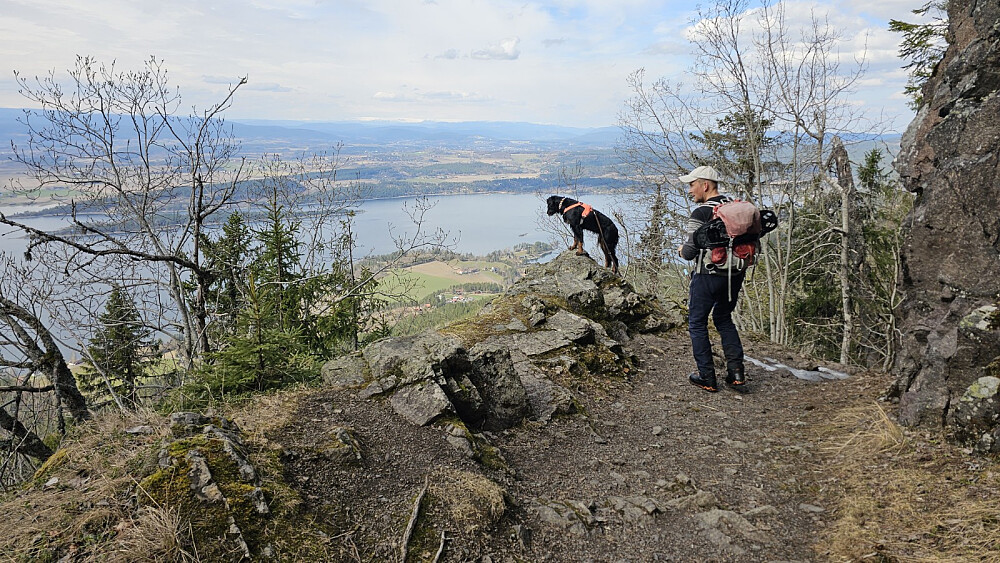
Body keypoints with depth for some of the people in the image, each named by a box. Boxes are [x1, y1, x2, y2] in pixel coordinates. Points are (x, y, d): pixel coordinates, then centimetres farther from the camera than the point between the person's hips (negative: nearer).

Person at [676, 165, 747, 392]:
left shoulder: (701, 213, -16)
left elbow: (690, 252, -18)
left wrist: (682, 250, 4)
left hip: (707, 277, -7)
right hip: (735, 275, 7)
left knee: (697, 324, 9)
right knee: (724, 319, 23)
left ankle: (707, 377, 12)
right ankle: (736, 371, 14)